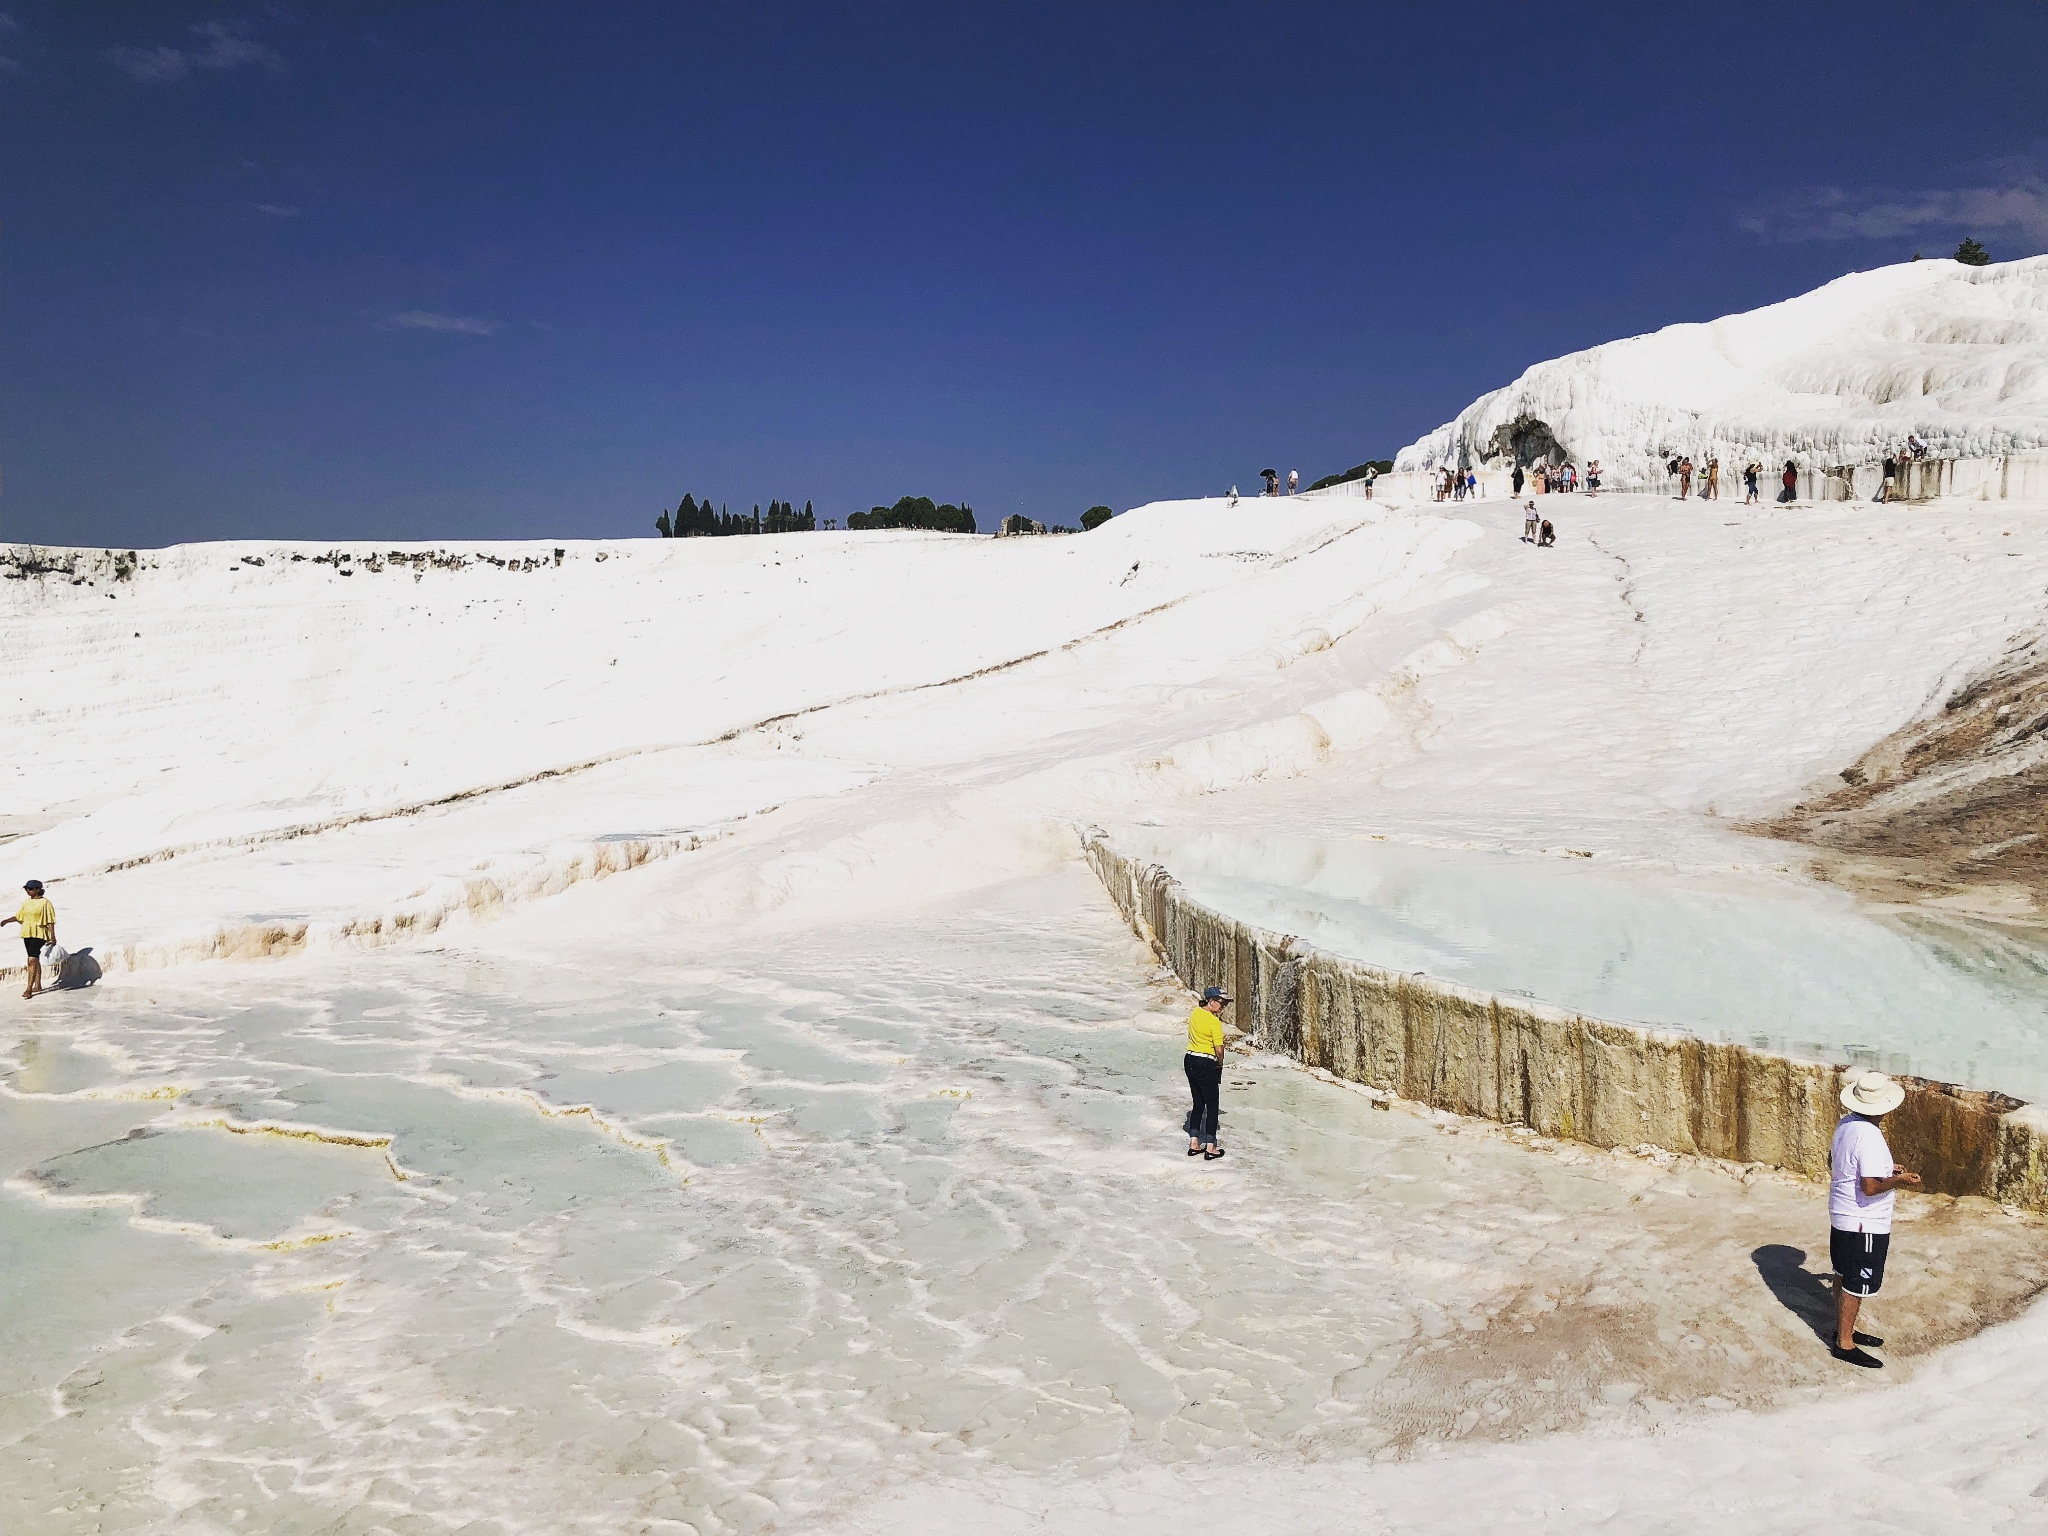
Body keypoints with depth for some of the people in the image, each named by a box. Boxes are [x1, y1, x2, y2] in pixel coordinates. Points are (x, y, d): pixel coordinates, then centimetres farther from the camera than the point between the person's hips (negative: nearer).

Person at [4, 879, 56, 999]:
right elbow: (19, 916, 19)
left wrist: (53, 937, -14)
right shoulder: (26, 903, 11)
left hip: (38, 935, -7)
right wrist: (6, 920, 3)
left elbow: (50, 921, -11)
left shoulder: (45, 902, -9)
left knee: (32, 960, -16)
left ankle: (29, 989, -18)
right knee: (35, 960, 15)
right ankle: (38, 985, 24)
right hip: (27, 934, 8)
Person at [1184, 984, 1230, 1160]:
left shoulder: (1195, 1012, 4)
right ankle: (1210, 1148, 7)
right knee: (1212, 1106, 5)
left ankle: (1194, 1144, 19)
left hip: (1190, 1060, 7)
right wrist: (1220, 1063, 0)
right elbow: (1219, 1049, -19)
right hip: (1206, 1065, -7)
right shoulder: (1214, 1022, -18)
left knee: (1198, 1104, 17)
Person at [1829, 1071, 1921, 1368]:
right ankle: (1844, 1344, 13)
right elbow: (1870, 1187, -29)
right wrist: (1898, 1180, -12)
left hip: (1841, 1215, 9)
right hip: (1864, 1224, -9)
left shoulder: (1845, 1124, 1)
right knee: (1856, 1284, 3)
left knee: (1844, 1275, 21)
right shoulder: (1870, 1138, -27)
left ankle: (1843, 1330, 35)